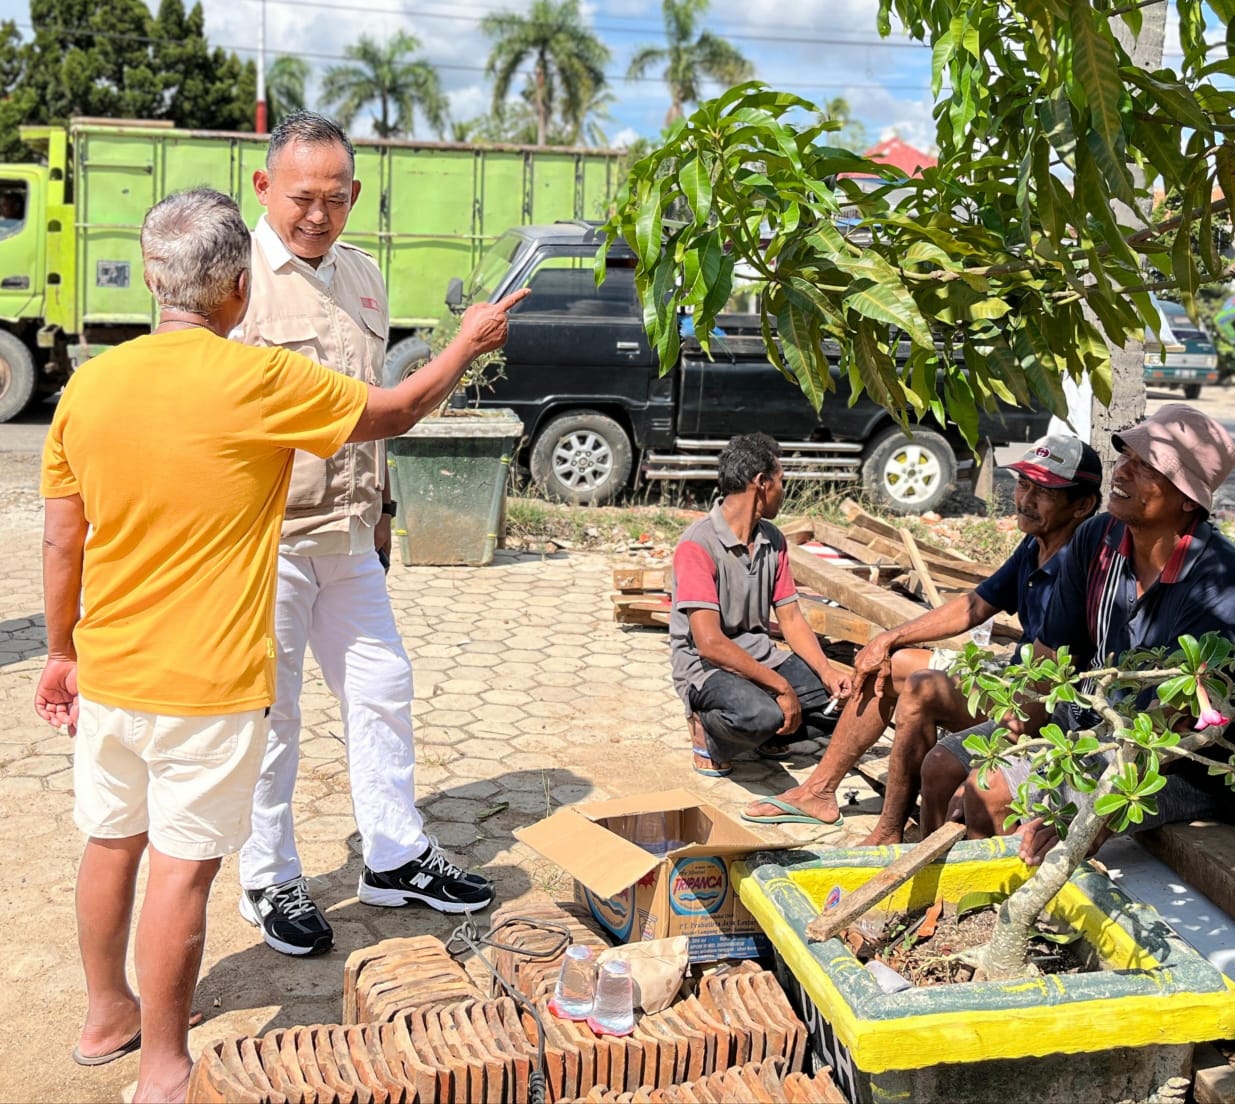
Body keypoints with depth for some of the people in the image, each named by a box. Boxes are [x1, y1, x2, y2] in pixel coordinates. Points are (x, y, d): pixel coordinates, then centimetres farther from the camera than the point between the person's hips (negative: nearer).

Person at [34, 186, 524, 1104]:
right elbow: (396, 413, -2)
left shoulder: (90, 385, -1)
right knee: (182, 866, 4)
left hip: (108, 674, 6)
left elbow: (61, 545, 4)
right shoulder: (260, 382, -16)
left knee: (111, 844, 20)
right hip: (207, 684, -6)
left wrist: (62, 652, 18)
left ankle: (106, 1016, 38)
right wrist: (470, 343, 15)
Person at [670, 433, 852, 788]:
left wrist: (827, 672, -10)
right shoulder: (698, 545, -18)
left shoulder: (773, 539, 7)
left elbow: (791, 619, 8)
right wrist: (781, 686, -22)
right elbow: (710, 643, -23)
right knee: (762, 714, -37)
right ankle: (709, 729, -4)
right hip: (705, 667, -7)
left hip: (760, 657, 8)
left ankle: (768, 732, 9)